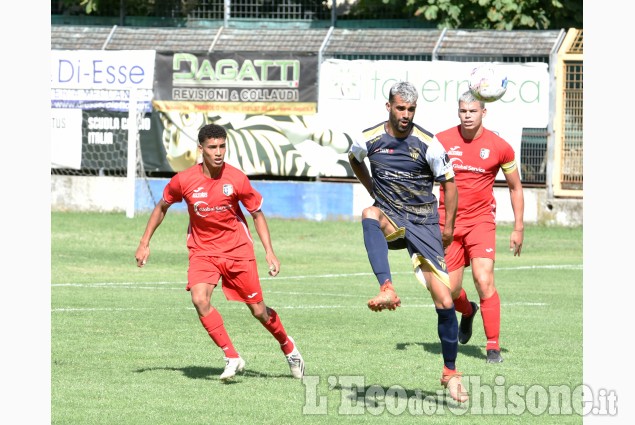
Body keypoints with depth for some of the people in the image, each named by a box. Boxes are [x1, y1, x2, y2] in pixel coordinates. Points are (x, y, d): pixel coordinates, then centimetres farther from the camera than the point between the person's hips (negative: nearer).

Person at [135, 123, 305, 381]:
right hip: (202, 251, 1)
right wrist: (144, 243, 6)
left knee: (258, 311, 3)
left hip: (237, 250, 0)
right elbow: (162, 207, 7)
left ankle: (288, 346, 33)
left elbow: (257, 214, 0)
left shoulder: (236, 179, -14)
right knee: (199, 300, -26)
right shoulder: (184, 181, -12)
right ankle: (232, 357, -15)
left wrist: (269, 252, -7)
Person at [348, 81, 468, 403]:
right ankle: (387, 290, -50)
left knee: (444, 300, -7)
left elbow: (448, 182, 2)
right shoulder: (369, 139, -4)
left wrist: (448, 227, 3)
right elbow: (354, 159, 21)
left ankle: (450, 372, 10)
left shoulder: (428, 144, -10)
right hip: (389, 219, 1)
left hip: (424, 224, -1)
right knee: (369, 213, -38)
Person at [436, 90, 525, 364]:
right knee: (449, 290, 1)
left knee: (484, 280, -18)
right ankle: (468, 311, 39)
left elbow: (515, 188, 8)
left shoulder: (499, 147, -4)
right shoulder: (441, 142, -3)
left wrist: (518, 229, 6)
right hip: (448, 221, 2)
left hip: (481, 220, -2)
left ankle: (493, 347, -11)